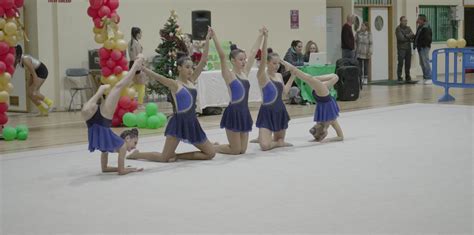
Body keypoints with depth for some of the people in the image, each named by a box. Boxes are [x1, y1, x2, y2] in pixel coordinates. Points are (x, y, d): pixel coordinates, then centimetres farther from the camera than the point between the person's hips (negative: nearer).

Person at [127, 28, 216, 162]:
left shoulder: (191, 81, 10)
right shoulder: (174, 84, -5)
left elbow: (203, 61, 7)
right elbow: (156, 77, -18)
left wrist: (207, 40, 2)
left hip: (192, 122, 7)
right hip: (179, 121, -7)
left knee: (211, 153, 7)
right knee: (164, 158, -8)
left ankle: (177, 156, 12)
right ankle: (136, 154, 18)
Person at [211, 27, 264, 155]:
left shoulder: (245, 72, 11)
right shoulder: (229, 75, -8)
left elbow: (253, 52, 15)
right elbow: (222, 56, -19)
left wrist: (261, 35, 18)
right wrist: (214, 37, -27)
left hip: (244, 112, 7)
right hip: (233, 112, -7)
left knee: (242, 150, 10)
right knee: (235, 150, -2)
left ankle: (214, 145, 30)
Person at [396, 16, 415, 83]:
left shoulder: (408, 28, 14)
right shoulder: (398, 29, -4)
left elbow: (413, 36, 4)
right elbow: (401, 38, -15)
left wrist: (406, 36, -14)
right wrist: (409, 38, -5)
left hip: (408, 48, 5)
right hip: (401, 49, -5)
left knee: (408, 64, 6)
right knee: (400, 63, -6)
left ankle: (407, 78, 13)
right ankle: (399, 78, -2)